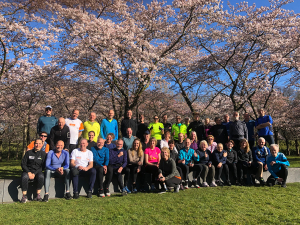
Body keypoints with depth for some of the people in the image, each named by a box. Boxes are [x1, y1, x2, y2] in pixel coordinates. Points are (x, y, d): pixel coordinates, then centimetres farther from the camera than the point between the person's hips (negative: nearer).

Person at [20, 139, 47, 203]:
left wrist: (34, 173, -12)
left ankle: (38, 194, -18)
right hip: (28, 171, 0)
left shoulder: (43, 154, 5)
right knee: (24, 177, -33)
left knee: (41, 176, -34)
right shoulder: (28, 153, 6)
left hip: (37, 172, 0)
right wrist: (28, 172, -11)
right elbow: (23, 164, 4)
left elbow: (43, 166, 1)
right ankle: (24, 196, -17)